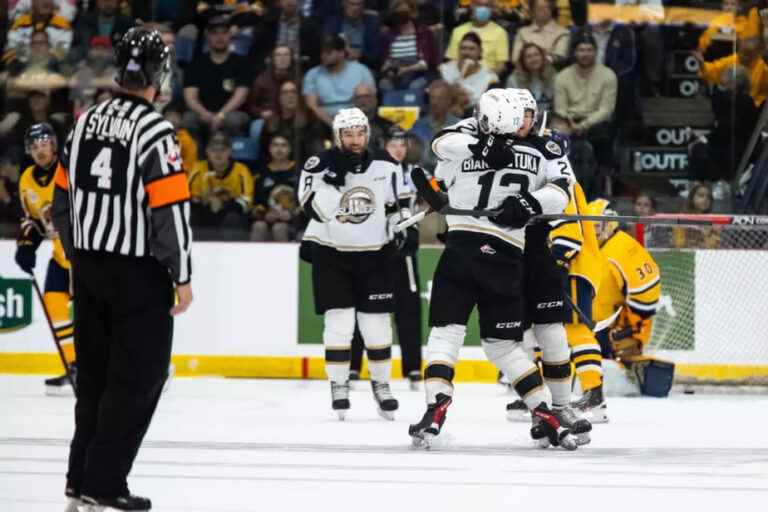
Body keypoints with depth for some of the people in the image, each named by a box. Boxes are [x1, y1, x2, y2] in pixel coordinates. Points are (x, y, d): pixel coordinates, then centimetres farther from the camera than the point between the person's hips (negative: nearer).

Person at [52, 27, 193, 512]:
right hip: (138, 272, -7)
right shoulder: (153, 130, -16)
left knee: (96, 371, 15)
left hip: (90, 267, 7)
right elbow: (170, 208, -19)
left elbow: (64, 196, 13)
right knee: (138, 377, -1)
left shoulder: (87, 121, 7)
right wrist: (182, 276, -11)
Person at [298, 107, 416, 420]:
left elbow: (398, 204, 11)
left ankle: (381, 383, 19)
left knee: (377, 321, 3)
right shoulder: (320, 166, -12)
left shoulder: (386, 166, -2)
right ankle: (339, 386, 2)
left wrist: (405, 228, -4)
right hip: (330, 253, -2)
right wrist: (333, 179, -32)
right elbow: (316, 210, -22)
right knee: (339, 321, -9)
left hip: (373, 254, 2)